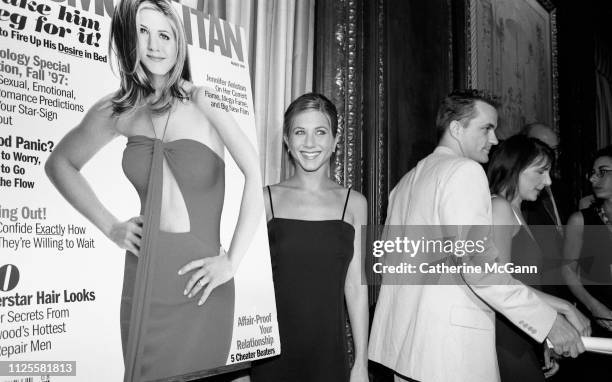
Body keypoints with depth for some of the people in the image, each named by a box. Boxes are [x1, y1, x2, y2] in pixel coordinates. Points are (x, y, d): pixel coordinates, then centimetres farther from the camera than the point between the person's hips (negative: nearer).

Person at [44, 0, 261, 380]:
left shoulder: (203, 99, -7)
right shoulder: (117, 110, 3)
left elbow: (256, 174, -13)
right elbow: (60, 164, 19)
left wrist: (232, 261, -14)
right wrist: (109, 226, 9)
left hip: (199, 283, -2)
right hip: (142, 276, 3)